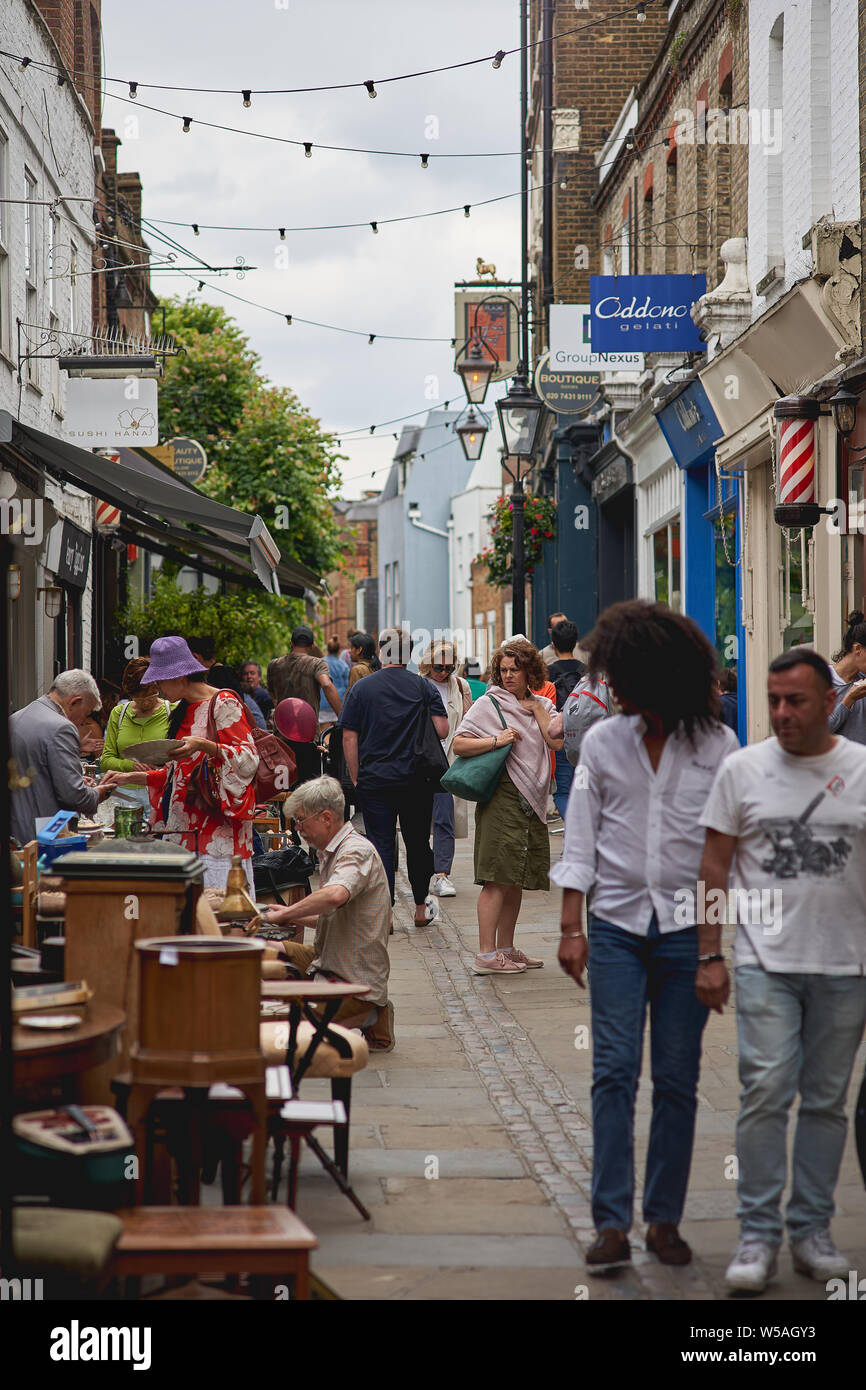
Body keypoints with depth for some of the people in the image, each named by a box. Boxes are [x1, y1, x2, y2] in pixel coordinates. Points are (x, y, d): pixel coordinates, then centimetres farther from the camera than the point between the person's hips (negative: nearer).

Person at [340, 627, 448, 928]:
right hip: (416, 780, 1)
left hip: (374, 780, -1)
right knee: (418, 843, 14)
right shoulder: (423, 687, 0)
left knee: (381, 845, 2)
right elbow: (442, 730, -7)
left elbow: (349, 738, -2)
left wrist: (355, 779, 5)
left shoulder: (361, 688, -1)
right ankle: (421, 909, 26)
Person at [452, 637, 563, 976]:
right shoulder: (489, 704, -1)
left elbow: (556, 741, 0)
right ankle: (485, 954, -11)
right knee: (498, 878, -10)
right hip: (503, 798, -6)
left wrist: (535, 707, 1)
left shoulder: (543, 705, 14)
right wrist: (496, 740, -18)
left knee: (517, 879, 10)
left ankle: (505, 948, 19)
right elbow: (458, 744, -7)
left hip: (534, 800, 6)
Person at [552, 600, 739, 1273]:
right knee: (615, 1070, -6)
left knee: (677, 1079, 3)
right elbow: (580, 839, 6)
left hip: (686, 927, 0)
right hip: (617, 923, 0)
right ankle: (612, 1224, -6)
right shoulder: (603, 742, 4)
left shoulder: (718, 746, 1)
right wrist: (572, 928, 1)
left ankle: (665, 1218, 13)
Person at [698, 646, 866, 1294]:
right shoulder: (744, 768, 3)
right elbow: (715, 867, 6)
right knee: (766, 1091, -9)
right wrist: (710, 956, 1)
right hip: (766, 962, -1)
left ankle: (812, 1230, 19)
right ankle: (759, 1234, -1)